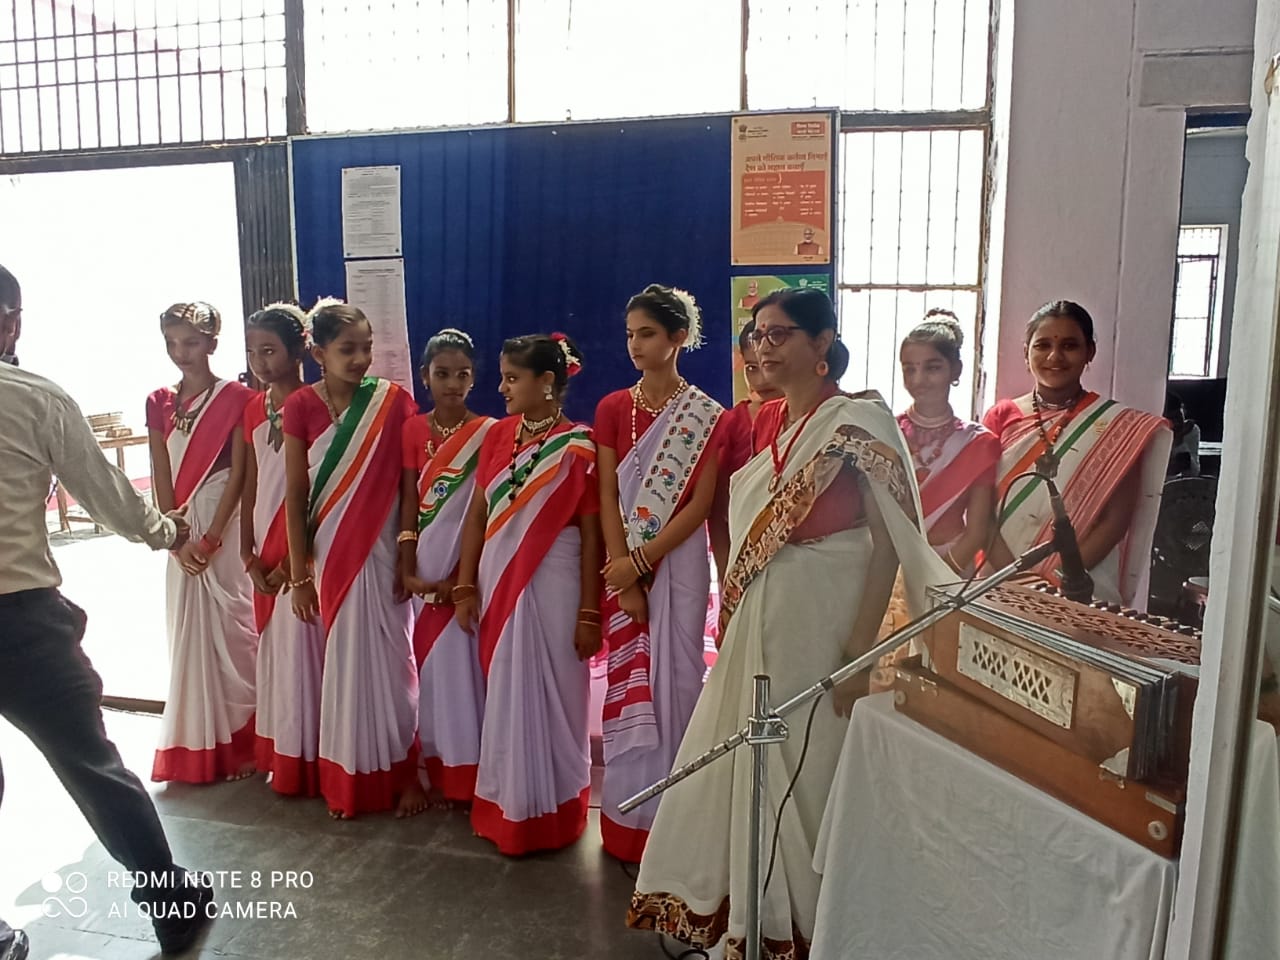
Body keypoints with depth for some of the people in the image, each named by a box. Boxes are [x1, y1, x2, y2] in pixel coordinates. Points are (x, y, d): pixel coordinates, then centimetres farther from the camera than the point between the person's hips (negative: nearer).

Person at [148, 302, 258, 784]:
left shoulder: (235, 397, -6)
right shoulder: (159, 402, 9)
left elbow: (238, 474, -10)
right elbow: (161, 478, 4)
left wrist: (210, 539, -13)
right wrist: (178, 539, -6)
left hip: (226, 527, -5)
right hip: (182, 531, 5)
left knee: (229, 628, -1)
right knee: (188, 631, 9)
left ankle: (237, 743, 12)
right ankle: (193, 748, 20)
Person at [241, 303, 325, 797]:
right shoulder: (253, 410, 9)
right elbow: (250, 486, 10)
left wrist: (294, 557, -14)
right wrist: (248, 552, 4)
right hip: (266, 553, 7)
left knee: (303, 649, 1)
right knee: (273, 648, 14)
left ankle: (307, 761, 15)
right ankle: (278, 755, 27)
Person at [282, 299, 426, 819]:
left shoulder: (395, 401, -5)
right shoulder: (301, 406, -3)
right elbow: (295, 494, -1)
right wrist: (299, 575, -2)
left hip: (383, 551, -1)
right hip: (329, 553, 1)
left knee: (388, 660, 6)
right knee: (341, 663, 9)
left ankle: (402, 773, 21)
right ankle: (347, 782, 24)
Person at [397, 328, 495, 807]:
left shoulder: (488, 433, -4)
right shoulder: (413, 430, 6)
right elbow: (409, 503, 2)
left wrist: (462, 575, -13)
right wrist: (407, 570, -5)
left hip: (470, 566, -3)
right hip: (427, 567, 3)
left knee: (465, 662, 0)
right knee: (432, 664, 9)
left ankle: (470, 772, 14)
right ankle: (441, 772, 21)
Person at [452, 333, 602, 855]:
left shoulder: (578, 447, -8)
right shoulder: (497, 435, 6)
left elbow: (591, 535, -8)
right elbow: (477, 514, 7)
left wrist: (589, 613, -10)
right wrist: (465, 587, 4)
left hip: (551, 585, -4)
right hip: (497, 581, 5)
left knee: (548, 694, 6)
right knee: (503, 693, 13)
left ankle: (550, 815, 25)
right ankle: (505, 807, 30)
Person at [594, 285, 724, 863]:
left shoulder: (707, 417, -3)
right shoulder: (612, 409, 5)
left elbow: (700, 503, -8)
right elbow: (607, 498, -1)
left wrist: (642, 561, -14)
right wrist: (624, 581, -9)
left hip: (679, 562, -2)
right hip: (624, 565, 3)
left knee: (674, 680, 3)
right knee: (628, 684, 8)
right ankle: (627, 815, 22)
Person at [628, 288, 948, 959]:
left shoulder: (861, 422, -12)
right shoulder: (768, 421, 9)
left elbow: (890, 541, -14)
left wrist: (860, 649, -19)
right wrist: (733, 613, 13)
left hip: (823, 620, -7)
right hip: (760, 619, 7)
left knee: (808, 767, 5)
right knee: (747, 762, 14)